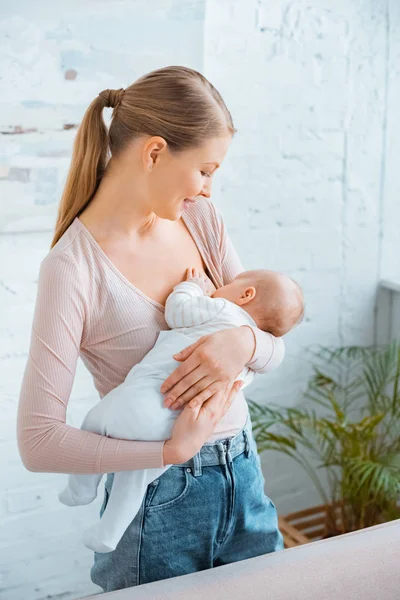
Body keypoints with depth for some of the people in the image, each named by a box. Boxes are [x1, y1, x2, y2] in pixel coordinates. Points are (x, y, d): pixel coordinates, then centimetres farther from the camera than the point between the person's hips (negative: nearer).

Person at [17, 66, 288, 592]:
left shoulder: (199, 217, 0)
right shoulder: (73, 267, -18)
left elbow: (270, 344, 5)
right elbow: (38, 440, -19)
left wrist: (243, 343, -18)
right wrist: (170, 450, -22)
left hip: (244, 482, 6)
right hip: (159, 508, -5)